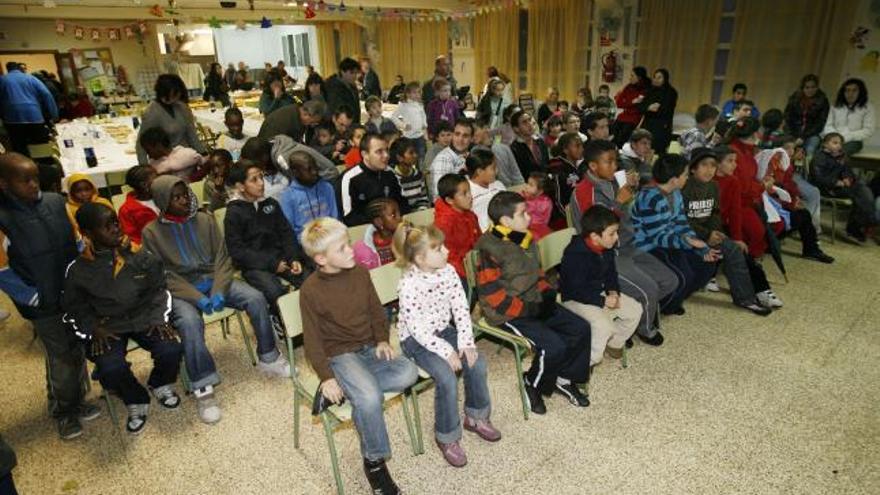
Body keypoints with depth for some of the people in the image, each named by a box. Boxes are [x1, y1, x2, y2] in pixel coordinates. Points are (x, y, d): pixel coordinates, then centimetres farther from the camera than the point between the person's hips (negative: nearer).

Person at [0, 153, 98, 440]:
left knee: (78, 352, 16)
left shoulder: (55, 202, -3)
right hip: (45, 306, -4)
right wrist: (35, 299, -10)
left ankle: (78, 402, 36)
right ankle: (63, 411, 30)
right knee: (61, 360, 8)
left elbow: (78, 239, 9)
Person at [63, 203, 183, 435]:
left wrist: (158, 317, -6)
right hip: (107, 326, 0)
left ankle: (160, 385, 14)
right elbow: (75, 307, 8)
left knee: (170, 351, -24)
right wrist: (95, 329, -7)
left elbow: (158, 289, 7)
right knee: (111, 369, -28)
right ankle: (136, 401, 7)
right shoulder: (78, 270, -6)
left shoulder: (140, 256, -5)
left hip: (144, 318, 1)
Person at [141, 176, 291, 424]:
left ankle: (268, 358, -2)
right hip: (180, 289, -3)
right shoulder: (152, 232, -2)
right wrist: (197, 298, -19)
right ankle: (203, 388, -20)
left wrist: (218, 290, -15)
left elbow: (222, 258, 2)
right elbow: (163, 275, -6)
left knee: (256, 298, -20)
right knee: (190, 323, -34)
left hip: (213, 280, 3)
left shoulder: (205, 219, 5)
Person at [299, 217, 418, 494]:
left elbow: (376, 311, 12)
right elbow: (312, 340, -8)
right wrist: (326, 377, -18)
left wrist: (382, 340, -5)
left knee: (408, 373, -21)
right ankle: (374, 461, -5)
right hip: (339, 355, -5)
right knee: (370, 398, -30)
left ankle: (346, 391, -9)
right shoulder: (310, 290, -12)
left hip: (369, 348, 5)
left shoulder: (360, 272, 2)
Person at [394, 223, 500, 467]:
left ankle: (476, 417, 14)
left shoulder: (448, 271, -8)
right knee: (447, 377, -24)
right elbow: (418, 328, -25)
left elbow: (461, 308, -6)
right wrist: (446, 351, -25)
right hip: (416, 340, -6)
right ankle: (447, 437, -2)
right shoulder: (409, 285, -26)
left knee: (476, 362, -11)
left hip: (443, 329, 6)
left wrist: (466, 342, -15)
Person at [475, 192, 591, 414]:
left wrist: (548, 294, 2)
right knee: (553, 345, -23)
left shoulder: (526, 240, 6)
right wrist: (528, 310, -21)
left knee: (581, 329, 0)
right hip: (507, 313, -8)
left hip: (534, 303, 9)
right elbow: (491, 295, -22)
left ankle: (564, 379, 17)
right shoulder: (490, 250, -20)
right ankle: (533, 386, 5)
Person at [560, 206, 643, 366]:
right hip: (574, 299, -9)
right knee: (603, 325, -29)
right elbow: (576, 290, -26)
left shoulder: (607, 248, -2)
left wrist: (613, 291, -6)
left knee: (635, 309, 3)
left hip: (599, 293, 9)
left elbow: (611, 272, 13)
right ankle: (587, 361, -6)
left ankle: (614, 344, 22)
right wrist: (603, 301, -25)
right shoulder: (575, 254, -28)